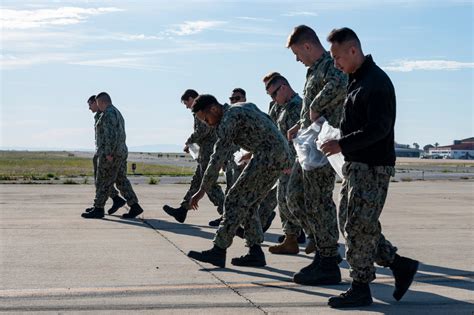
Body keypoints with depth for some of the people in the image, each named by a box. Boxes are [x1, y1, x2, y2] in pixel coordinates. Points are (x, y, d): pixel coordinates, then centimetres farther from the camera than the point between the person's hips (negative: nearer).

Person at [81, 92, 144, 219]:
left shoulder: (108, 114, -14)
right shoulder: (117, 113, 18)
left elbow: (111, 134, -22)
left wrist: (108, 153, -23)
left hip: (110, 153, -10)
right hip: (121, 152, 10)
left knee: (103, 182, -2)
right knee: (121, 180, 8)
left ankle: (98, 209, 5)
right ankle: (134, 206, 3)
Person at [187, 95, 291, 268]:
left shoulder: (229, 119, -11)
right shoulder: (244, 107, 18)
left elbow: (218, 158, -15)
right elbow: (269, 123, 24)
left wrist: (202, 191, -12)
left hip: (267, 155, -10)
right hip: (281, 153, 10)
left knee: (235, 200, -6)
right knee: (247, 204, 11)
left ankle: (218, 251, -5)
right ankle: (255, 253, 9)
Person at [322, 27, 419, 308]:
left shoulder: (376, 82, -15)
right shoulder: (356, 81, 16)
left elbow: (379, 128, -22)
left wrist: (342, 144, -21)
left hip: (373, 167, -10)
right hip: (357, 164, 10)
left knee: (360, 226, -5)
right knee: (350, 222, 12)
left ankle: (360, 288, 7)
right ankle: (400, 265, 20)